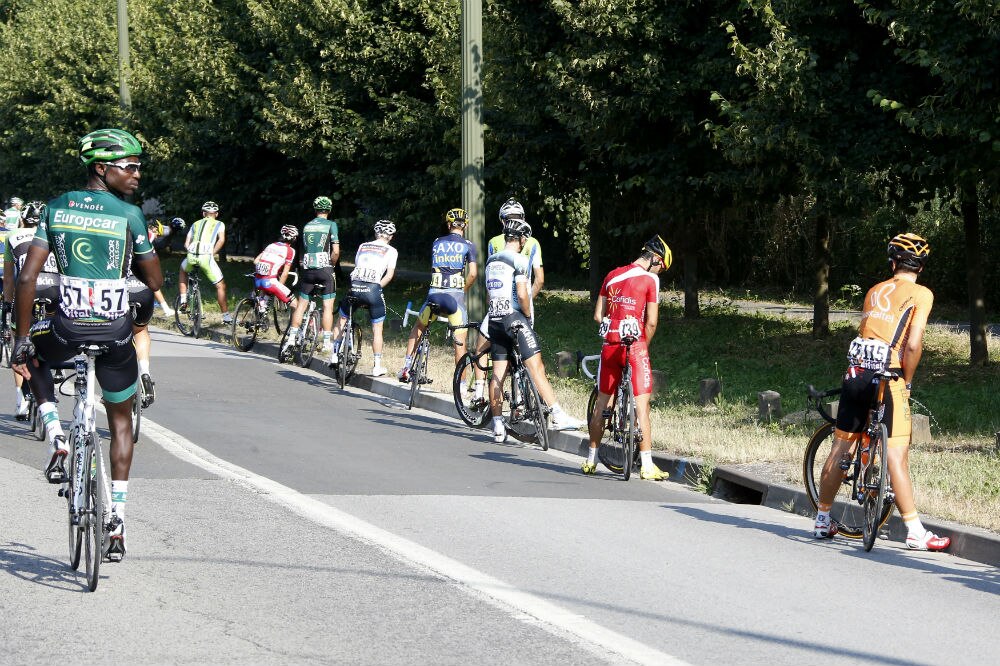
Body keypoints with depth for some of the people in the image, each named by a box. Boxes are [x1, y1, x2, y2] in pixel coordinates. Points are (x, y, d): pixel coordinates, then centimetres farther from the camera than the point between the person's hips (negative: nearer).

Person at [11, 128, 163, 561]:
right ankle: (117, 518, 13)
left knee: (33, 358, 36)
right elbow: (155, 281, 0)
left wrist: (22, 340, 4)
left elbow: (27, 278, -2)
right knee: (121, 420, 21)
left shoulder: (55, 209, 2)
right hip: (115, 331, -1)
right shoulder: (129, 215, -6)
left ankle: (57, 441, 15)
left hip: (67, 329, 1)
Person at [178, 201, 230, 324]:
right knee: (220, 286, 9)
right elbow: (221, 240, -2)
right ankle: (226, 316, 7)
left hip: (191, 256, 3)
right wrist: (212, 253, 3)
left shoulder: (195, 224, 26)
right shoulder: (219, 224, 17)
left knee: (183, 271, 37)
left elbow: (186, 243, 17)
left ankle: (183, 301, 27)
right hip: (206, 256, -3)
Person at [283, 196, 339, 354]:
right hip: (324, 269, -4)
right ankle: (327, 342, 1)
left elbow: (304, 248, 12)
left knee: (301, 304, 12)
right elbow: (336, 251, -9)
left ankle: (291, 337, 10)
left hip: (307, 269, 4)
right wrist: (331, 264, 7)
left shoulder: (306, 226, 11)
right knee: (327, 306, 2)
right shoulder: (331, 225, -3)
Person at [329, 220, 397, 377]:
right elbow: (389, 275, 1)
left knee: (341, 320, 23)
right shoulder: (391, 251, 10)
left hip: (354, 287, 3)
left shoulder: (363, 246, 20)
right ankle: (377, 366, 10)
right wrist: (377, 287, 10)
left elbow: (356, 266, 17)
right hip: (373, 288, -3)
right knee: (377, 329, 10)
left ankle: (334, 354, 19)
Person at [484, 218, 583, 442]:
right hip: (513, 316, -7)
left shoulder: (491, 261, 16)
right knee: (536, 366, -10)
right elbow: (521, 294, -15)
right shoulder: (519, 260, -8)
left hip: (493, 319, 7)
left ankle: (497, 426, 7)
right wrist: (527, 314, 1)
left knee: (498, 373, 8)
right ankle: (558, 416, -15)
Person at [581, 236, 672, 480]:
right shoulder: (650, 279, -4)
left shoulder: (612, 276, 12)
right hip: (635, 346, -5)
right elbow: (651, 322, -7)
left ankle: (591, 460, 22)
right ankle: (647, 465, -6)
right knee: (642, 406, -3)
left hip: (610, 345, 5)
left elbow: (598, 316, 10)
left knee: (601, 403, 15)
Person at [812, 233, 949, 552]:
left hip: (856, 372, 6)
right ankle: (915, 531, -8)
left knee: (841, 448, 13)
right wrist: (906, 382, 2)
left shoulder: (874, 291, 18)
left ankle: (822, 520, 22)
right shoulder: (920, 294, 0)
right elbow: (913, 345, -11)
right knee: (896, 454, -7)